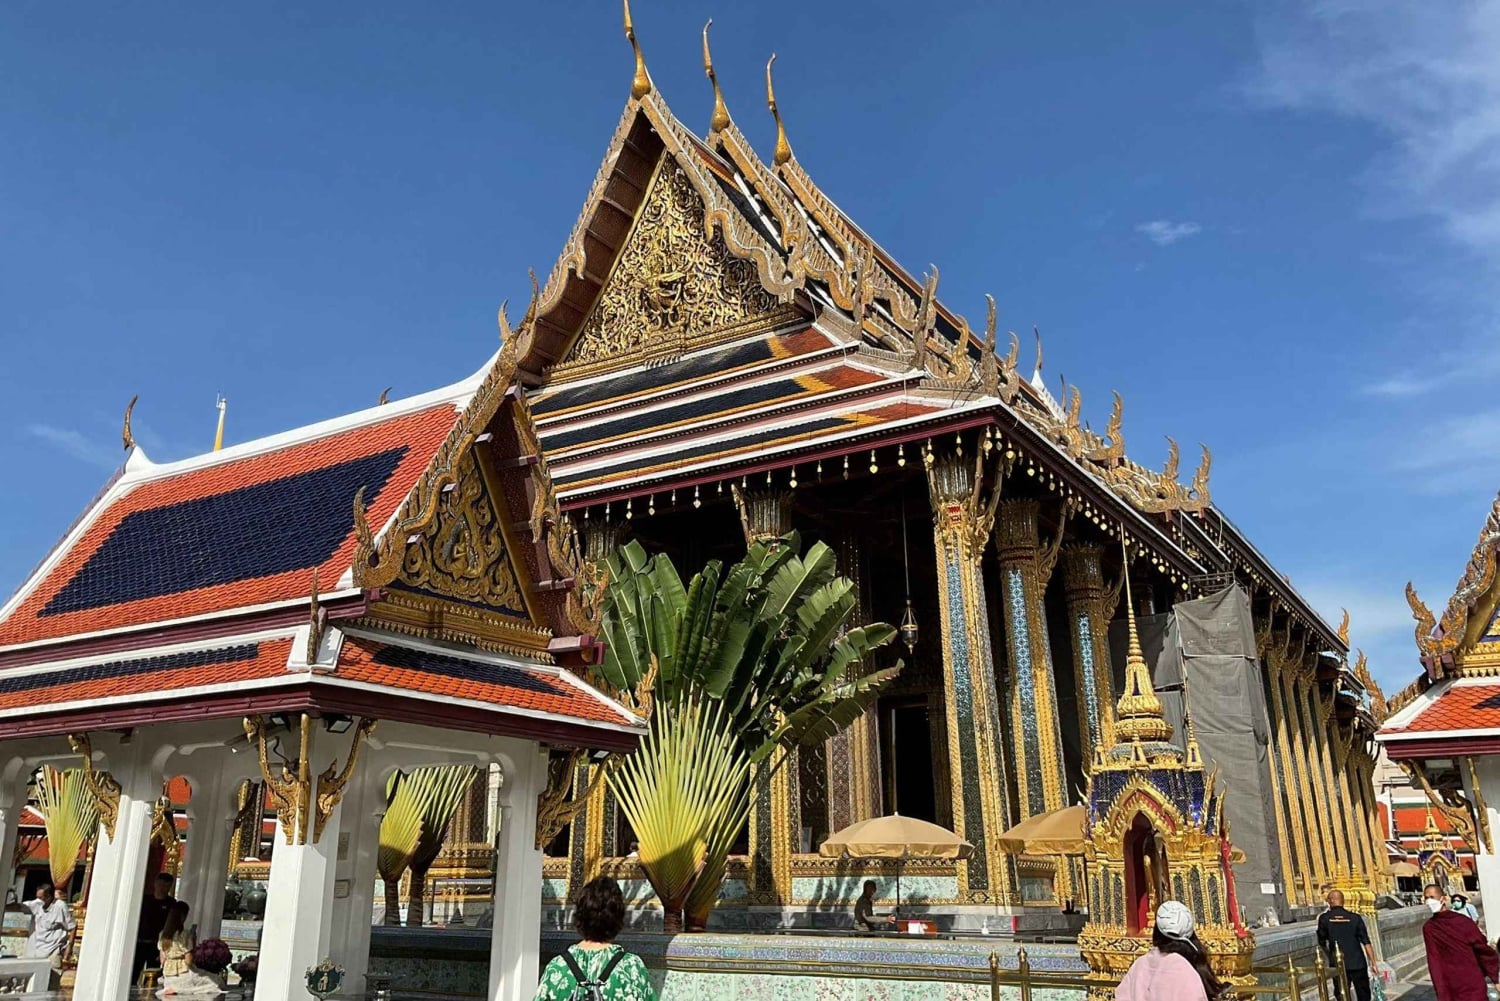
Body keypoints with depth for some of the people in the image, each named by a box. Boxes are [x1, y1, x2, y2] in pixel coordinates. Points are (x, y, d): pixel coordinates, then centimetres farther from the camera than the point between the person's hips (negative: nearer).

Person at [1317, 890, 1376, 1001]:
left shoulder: (1324, 918, -4)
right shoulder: (1355, 917, -4)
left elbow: (1322, 943, 5)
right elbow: (1366, 942, -8)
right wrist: (1373, 963, -3)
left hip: (1338, 965, -1)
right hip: (1358, 963, 1)